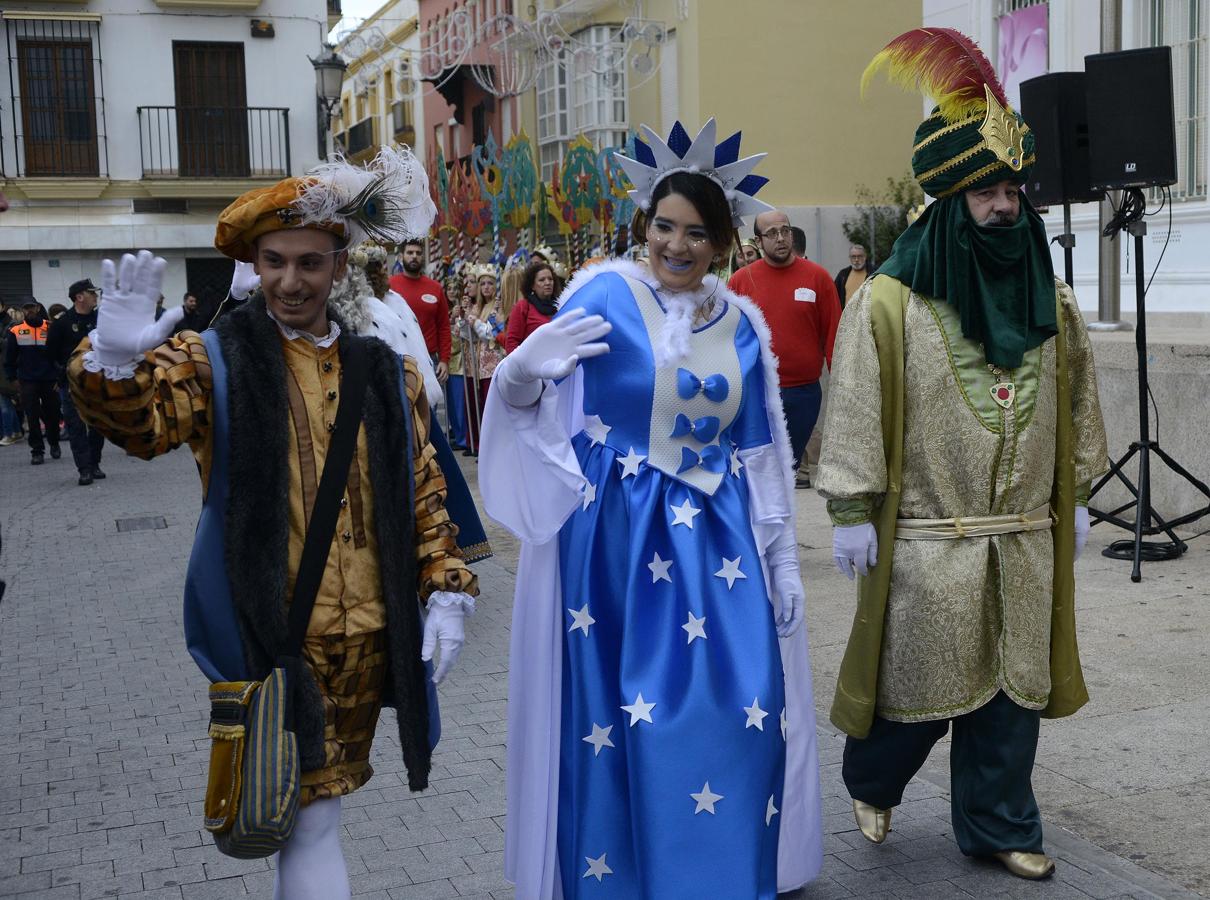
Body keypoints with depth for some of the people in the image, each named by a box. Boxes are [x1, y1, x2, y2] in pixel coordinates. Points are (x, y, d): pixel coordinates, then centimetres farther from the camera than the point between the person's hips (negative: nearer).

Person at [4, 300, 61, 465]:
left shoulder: (50, 328, -2)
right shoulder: (15, 331, 0)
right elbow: (10, 358, 7)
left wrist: (59, 377, -1)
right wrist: (13, 379, 5)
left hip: (49, 380, 0)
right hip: (27, 381, 0)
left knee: (52, 414, 9)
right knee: (32, 417, -1)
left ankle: (54, 444, 31)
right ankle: (37, 451, 6)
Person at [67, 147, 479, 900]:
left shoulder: (387, 373, 8)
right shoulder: (215, 362, -2)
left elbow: (424, 491, 10)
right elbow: (140, 419, -20)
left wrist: (447, 591, 2)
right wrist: (116, 360, -40)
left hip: (368, 639, 4)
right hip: (268, 635, -4)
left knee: (321, 806, 18)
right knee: (311, 817, -3)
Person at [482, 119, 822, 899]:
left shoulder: (743, 324, 7)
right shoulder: (605, 294, -5)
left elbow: (764, 453, 12)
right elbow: (526, 405, -7)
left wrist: (783, 559, 11)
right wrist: (522, 368, -30)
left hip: (715, 540, 4)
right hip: (617, 539, -4)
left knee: (742, 711, 3)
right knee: (622, 716, 1)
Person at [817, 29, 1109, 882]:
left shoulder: (1051, 301, 7)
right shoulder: (888, 303, -10)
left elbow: (1076, 407, 15)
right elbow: (854, 413, -10)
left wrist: (1075, 496, 15)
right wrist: (851, 514, -11)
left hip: (1026, 535, 5)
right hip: (927, 538, -5)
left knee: (1013, 685, 11)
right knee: (921, 683, 7)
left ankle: (999, 825, 27)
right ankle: (871, 782, 35)